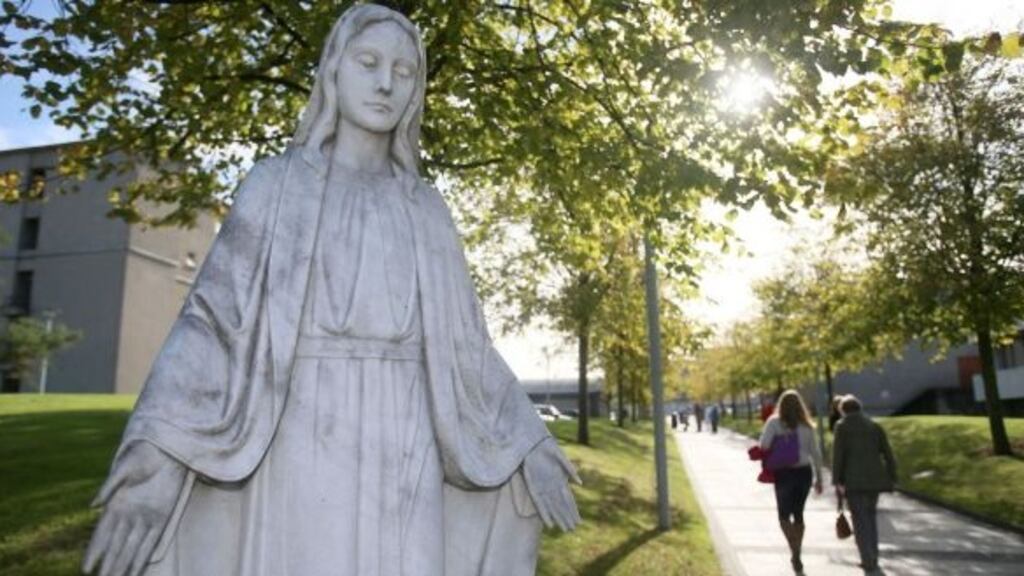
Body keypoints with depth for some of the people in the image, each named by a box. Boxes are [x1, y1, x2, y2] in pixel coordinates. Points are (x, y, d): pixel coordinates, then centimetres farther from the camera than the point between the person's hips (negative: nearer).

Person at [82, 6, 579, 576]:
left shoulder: (426, 212, 16)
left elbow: (463, 340, 14)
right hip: (307, 448, -2)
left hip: (401, 455, 3)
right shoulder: (276, 185, 8)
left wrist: (529, 447, 8)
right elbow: (216, 315, -2)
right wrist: (158, 456, -15)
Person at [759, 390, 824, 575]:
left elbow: (763, 445, -14)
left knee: (784, 515, 8)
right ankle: (796, 556, 23)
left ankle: (795, 551, -12)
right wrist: (819, 478, 11)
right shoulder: (807, 425, 4)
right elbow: (815, 453, 5)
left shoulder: (774, 422, -5)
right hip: (804, 471, 3)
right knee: (799, 513, 17)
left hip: (784, 473, -3)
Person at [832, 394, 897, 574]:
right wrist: (892, 478, 10)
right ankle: (872, 557, 22)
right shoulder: (875, 425, 10)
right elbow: (887, 453, 6)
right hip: (874, 478, 4)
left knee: (860, 519, 2)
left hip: (853, 480, -4)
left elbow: (837, 454, -10)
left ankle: (869, 561, -2)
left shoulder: (842, 426, -2)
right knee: (870, 515, 20)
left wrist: (837, 481, -8)